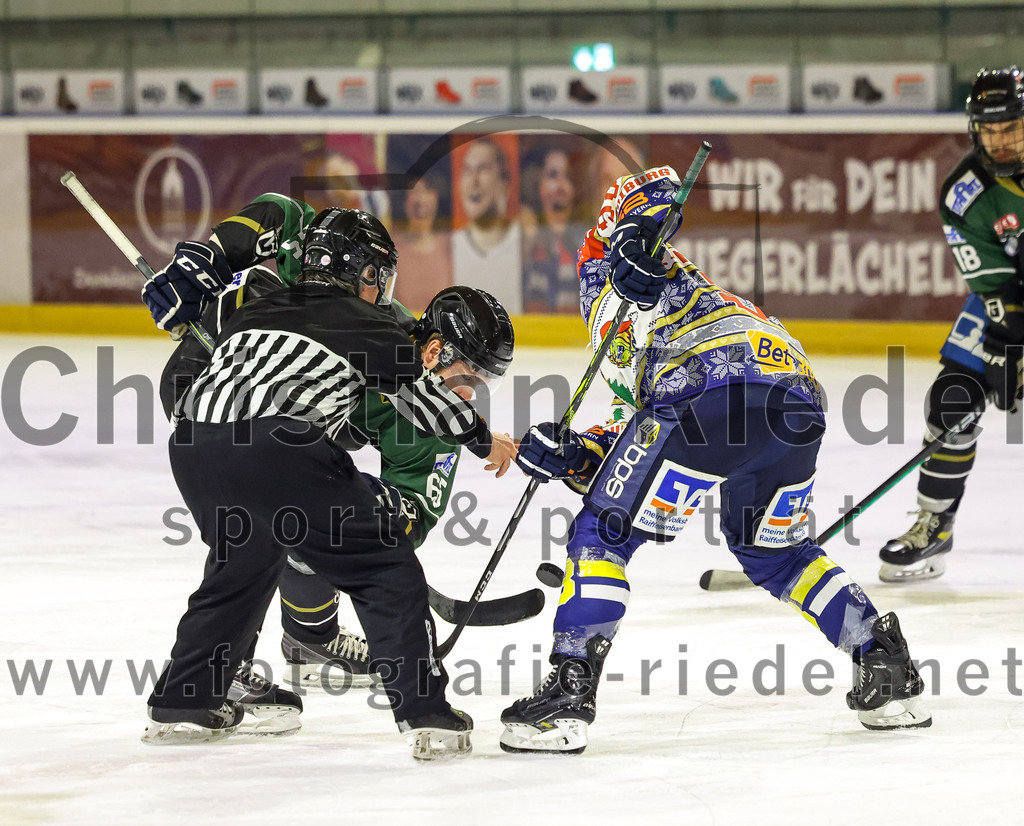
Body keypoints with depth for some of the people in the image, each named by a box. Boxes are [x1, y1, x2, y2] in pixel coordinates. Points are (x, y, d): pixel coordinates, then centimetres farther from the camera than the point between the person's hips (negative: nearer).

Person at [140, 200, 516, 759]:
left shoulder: (256, 310, 31)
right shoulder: (368, 326, 18)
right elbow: (424, 398, 27)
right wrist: (484, 441, 46)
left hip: (193, 441, 6)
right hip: (276, 443, -6)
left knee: (240, 564, 30)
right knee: (383, 566, 5)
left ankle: (180, 705, 33)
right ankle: (425, 714, -3)